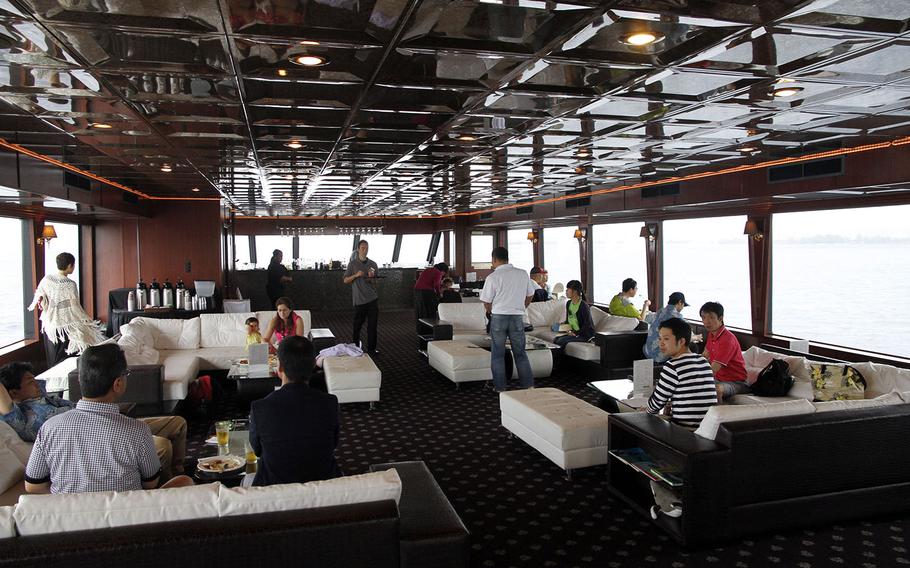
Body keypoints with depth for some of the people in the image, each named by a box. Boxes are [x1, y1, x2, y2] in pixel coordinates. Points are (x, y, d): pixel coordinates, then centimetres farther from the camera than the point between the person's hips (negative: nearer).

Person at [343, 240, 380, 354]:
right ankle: (355, 346, 21)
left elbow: (376, 282, 13)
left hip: (373, 299, 2)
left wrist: (371, 277, -9)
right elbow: (345, 280, 3)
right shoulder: (352, 264, 4)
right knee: (357, 325, 4)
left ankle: (371, 348, 9)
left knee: (372, 325, 1)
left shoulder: (373, 264, 10)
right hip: (359, 300, -2)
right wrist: (356, 275, -14)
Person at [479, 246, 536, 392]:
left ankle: (500, 387, 14)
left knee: (497, 354, 9)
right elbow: (529, 296, 11)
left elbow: (486, 302, -5)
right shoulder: (523, 274, 1)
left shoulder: (492, 277, -10)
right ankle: (528, 384, 15)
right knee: (520, 353, 14)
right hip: (518, 317, 3)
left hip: (498, 317, -3)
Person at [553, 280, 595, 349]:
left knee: (561, 341, -25)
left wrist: (576, 333, -18)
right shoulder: (568, 303, 8)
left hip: (585, 334, -8)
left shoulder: (583, 306, -18)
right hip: (573, 333, 8)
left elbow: (587, 325, -18)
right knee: (555, 340, -14)